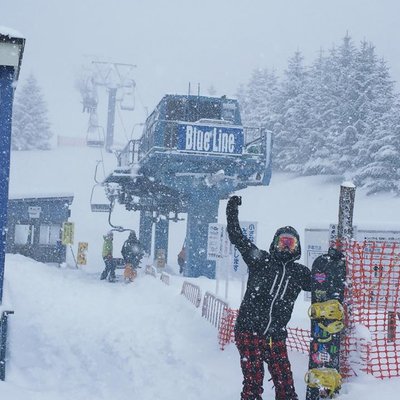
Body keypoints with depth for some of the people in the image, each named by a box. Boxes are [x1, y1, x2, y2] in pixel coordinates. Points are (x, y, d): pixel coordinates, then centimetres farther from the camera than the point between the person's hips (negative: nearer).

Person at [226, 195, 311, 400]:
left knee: (285, 383, 0)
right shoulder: (260, 260, 5)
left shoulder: (300, 273, 13)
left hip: (276, 337, 3)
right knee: (253, 381, -7)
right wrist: (232, 211, 4)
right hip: (249, 331, -3)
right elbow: (237, 237, 4)